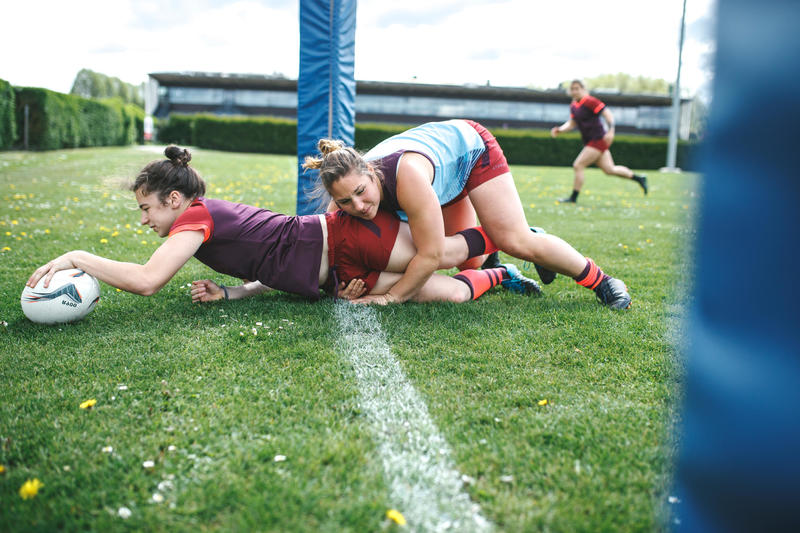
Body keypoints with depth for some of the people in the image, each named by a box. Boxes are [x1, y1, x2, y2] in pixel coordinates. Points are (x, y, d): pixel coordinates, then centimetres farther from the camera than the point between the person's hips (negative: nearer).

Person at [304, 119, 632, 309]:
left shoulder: (405, 174, -47)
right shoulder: (346, 191, -27)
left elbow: (430, 255, -41)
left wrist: (391, 297, -32)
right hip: (448, 178, 6)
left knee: (515, 241, -14)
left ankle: (601, 281, 6)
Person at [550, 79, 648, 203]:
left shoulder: (589, 101, -13)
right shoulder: (573, 106, 13)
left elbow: (607, 114, -16)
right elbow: (572, 123, 19)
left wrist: (611, 130, -26)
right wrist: (559, 130, 2)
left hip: (598, 140, -9)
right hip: (590, 142, 9)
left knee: (578, 166, -11)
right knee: (610, 170, 13)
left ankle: (573, 198, -2)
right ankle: (639, 178, 28)